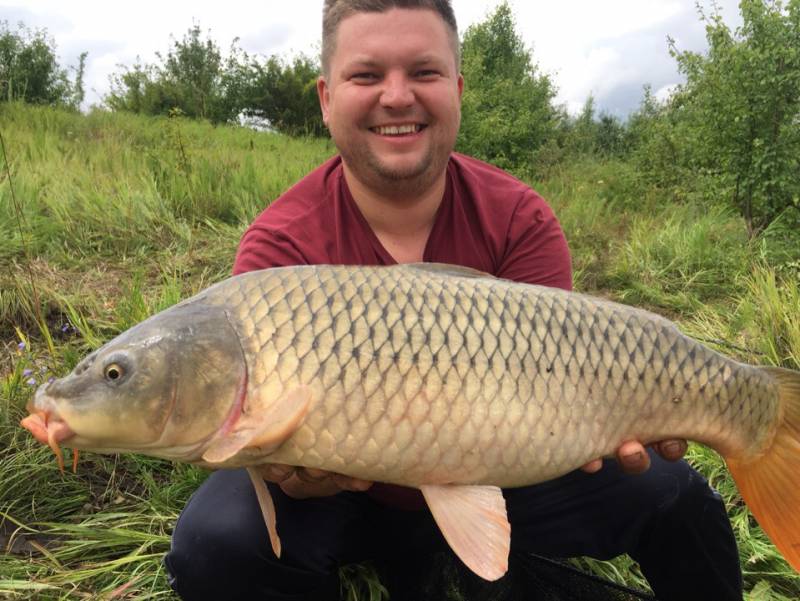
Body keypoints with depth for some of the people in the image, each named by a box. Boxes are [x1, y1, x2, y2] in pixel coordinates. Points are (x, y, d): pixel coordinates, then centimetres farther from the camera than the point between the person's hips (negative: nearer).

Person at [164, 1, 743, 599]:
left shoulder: (520, 221, -13)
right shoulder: (281, 246, -19)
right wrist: (298, 469, -47)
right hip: (348, 495, -1)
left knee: (674, 495, -10)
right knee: (216, 544, -27)